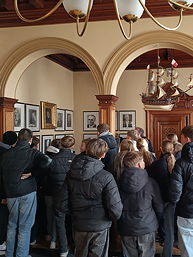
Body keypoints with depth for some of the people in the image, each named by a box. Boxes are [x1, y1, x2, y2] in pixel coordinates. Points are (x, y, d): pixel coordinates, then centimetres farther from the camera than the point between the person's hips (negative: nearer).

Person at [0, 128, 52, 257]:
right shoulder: (32, 153, -8)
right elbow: (47, 161, -25)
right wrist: (32, 173, -14)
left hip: (11, 194, 5)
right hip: (27, 193, -5)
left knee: (12, 225, 18)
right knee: (25, 227, 4)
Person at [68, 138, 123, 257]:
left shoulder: (71, 173, -7)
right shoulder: (106, 177, -22)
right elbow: (115, 208, -22)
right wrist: (114, 216, 0)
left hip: (78, 225, 5)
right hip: (99, 227, -4)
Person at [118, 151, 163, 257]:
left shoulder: (119, 183, -9)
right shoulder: (150, 183, -16)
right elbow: (159, 207, -4)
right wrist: (155, 221, 15)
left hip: (126, 229, 3)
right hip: (147, 228, -2)